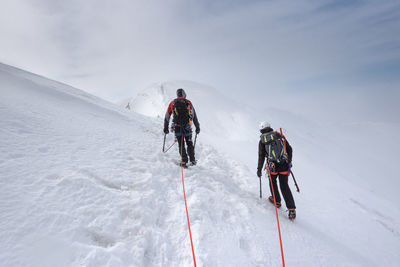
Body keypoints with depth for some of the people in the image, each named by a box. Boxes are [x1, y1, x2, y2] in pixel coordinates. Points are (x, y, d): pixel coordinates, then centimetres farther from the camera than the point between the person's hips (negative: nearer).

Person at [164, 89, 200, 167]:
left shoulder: (172, 103, 11)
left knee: (181, 144, 7)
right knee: (189, 143, 12)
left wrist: (166, 128, 21)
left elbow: (167, 117, 13)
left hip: (177, 126, 0)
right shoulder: (188, 102, 6)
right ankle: (192, 160, 15)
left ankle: (184, 161, -1)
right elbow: (194, 116, 3)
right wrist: (197, 127, 7)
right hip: (187, 126, 0)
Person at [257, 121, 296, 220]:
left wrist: (259, 169, 4)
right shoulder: (280, 136, 6)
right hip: (284, 165, 2)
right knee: (284, 186, 10)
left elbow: (261, 156, -3)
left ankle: (277, 201, 37)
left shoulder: (262, 141, 0)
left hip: (273, 167, -2)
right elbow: (289, 149, 8)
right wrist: (289, 161, 21)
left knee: (272, 182, 26)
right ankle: (292, 210, 6)